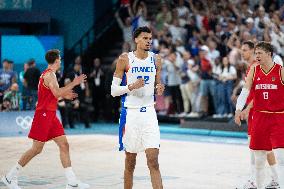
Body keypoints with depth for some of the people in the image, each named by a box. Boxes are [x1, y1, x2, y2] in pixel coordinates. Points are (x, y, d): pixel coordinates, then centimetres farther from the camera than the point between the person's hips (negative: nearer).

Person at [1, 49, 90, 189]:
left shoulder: (47, 74, 17)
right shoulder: (50, 74, -13)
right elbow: (57, 93, -25)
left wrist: (64, 95, 22)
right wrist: (73, 84, -18)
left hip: (50, 115, 10)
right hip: (44, 114, -10)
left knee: (64, 145, 3)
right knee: (37, 148, -6)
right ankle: (10, 177, 5)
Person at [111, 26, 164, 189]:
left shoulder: (156, 59, 6)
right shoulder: (125, 59, -4)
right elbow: (114, 90, -4)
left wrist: (159, 90, -7)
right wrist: (131, 86, -20)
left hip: (149, 113, 2)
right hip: (130, 113, -2)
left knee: (153, 162, -8)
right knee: (130, 163, 8)